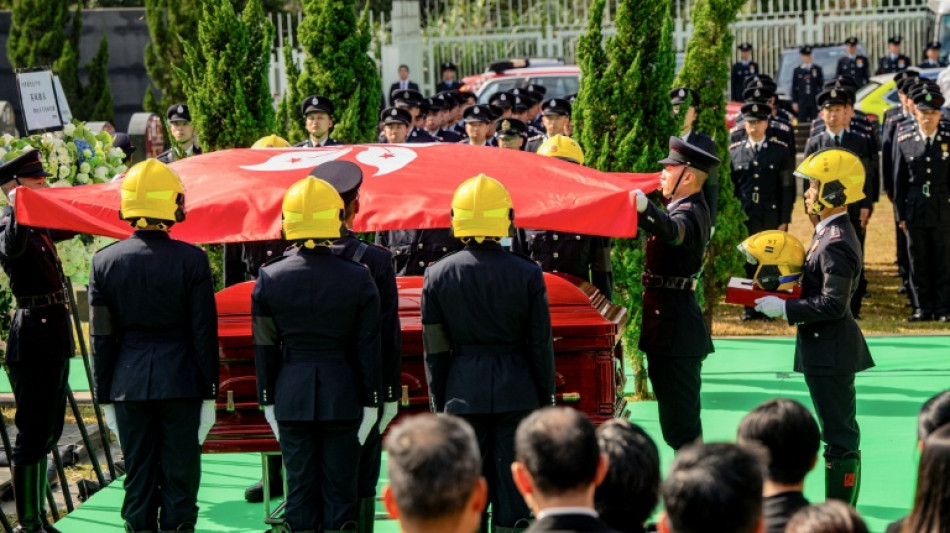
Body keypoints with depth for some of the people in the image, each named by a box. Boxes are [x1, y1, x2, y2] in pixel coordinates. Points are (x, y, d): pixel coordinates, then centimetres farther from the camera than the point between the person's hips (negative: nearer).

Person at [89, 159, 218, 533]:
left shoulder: (104, 261, 0)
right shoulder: (192, 260, -7)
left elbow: (101, 337, 3)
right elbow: (204, 333, -5)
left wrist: (105, 397, 10)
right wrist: (208, 393, 1)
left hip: (129, 385, 2)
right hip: (181, 383, -2)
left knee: (138, 479, 8)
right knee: (180, 478, 3)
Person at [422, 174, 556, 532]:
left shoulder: (438, 275, -3)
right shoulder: (527, 274, -5)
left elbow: (434, 350, 1)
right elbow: (541, 344, -1)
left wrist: (437, 405, 10)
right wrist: (546, 401, 8)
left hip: (463, 394, 1)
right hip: (517, 393, -1)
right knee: (513, 487, 4)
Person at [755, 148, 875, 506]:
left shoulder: (836, 243, -21)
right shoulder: (832, 232, 10)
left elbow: (833, 305, -25)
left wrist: (785, 309, -19)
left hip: (830, 353, -11)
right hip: (826, 349, 11)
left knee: (840, 436, -3)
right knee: (840, 432, 17)